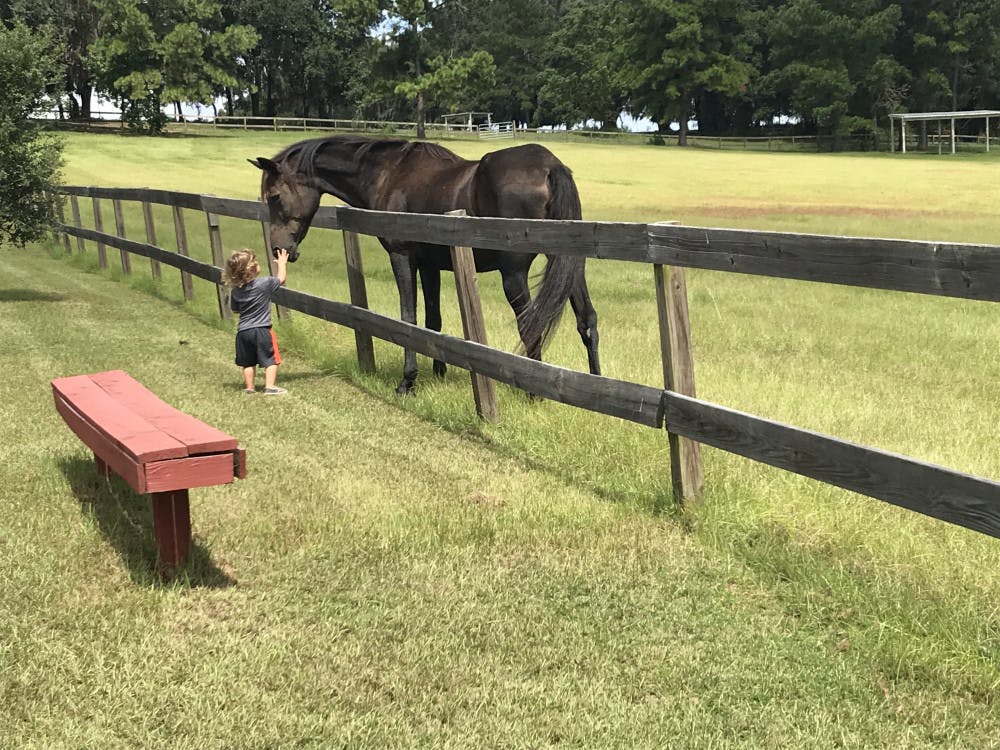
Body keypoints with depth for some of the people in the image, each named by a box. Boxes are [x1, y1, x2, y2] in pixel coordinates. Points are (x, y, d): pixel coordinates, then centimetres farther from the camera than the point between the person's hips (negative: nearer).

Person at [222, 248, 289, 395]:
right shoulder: (264, 284, -12)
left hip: (243, 331, 5)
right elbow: (281, 278, 3)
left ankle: (249, 387, 21)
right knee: (271, 359, 3)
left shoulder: (235, 291, 2)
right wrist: (282, 264, 18)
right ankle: (269, 387, -4)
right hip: (261, 329, -4)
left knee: (248, 362, 15)